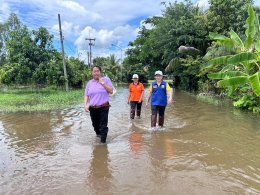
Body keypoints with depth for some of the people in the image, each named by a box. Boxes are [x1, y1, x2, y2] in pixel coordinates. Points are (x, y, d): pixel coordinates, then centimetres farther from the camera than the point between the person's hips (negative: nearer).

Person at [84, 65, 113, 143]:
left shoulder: (106, 79, 1)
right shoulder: (89, 83, 9)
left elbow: (111, 91, -7)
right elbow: (86, 95, 8)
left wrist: (102, 83, -12)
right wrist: (85, 105, -7)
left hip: (104, 107, -3)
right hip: (92, 108, 4)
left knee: (103, 125, -6)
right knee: (95, 124, 17)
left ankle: (103, 141, 1)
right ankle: (98, 133, 44)